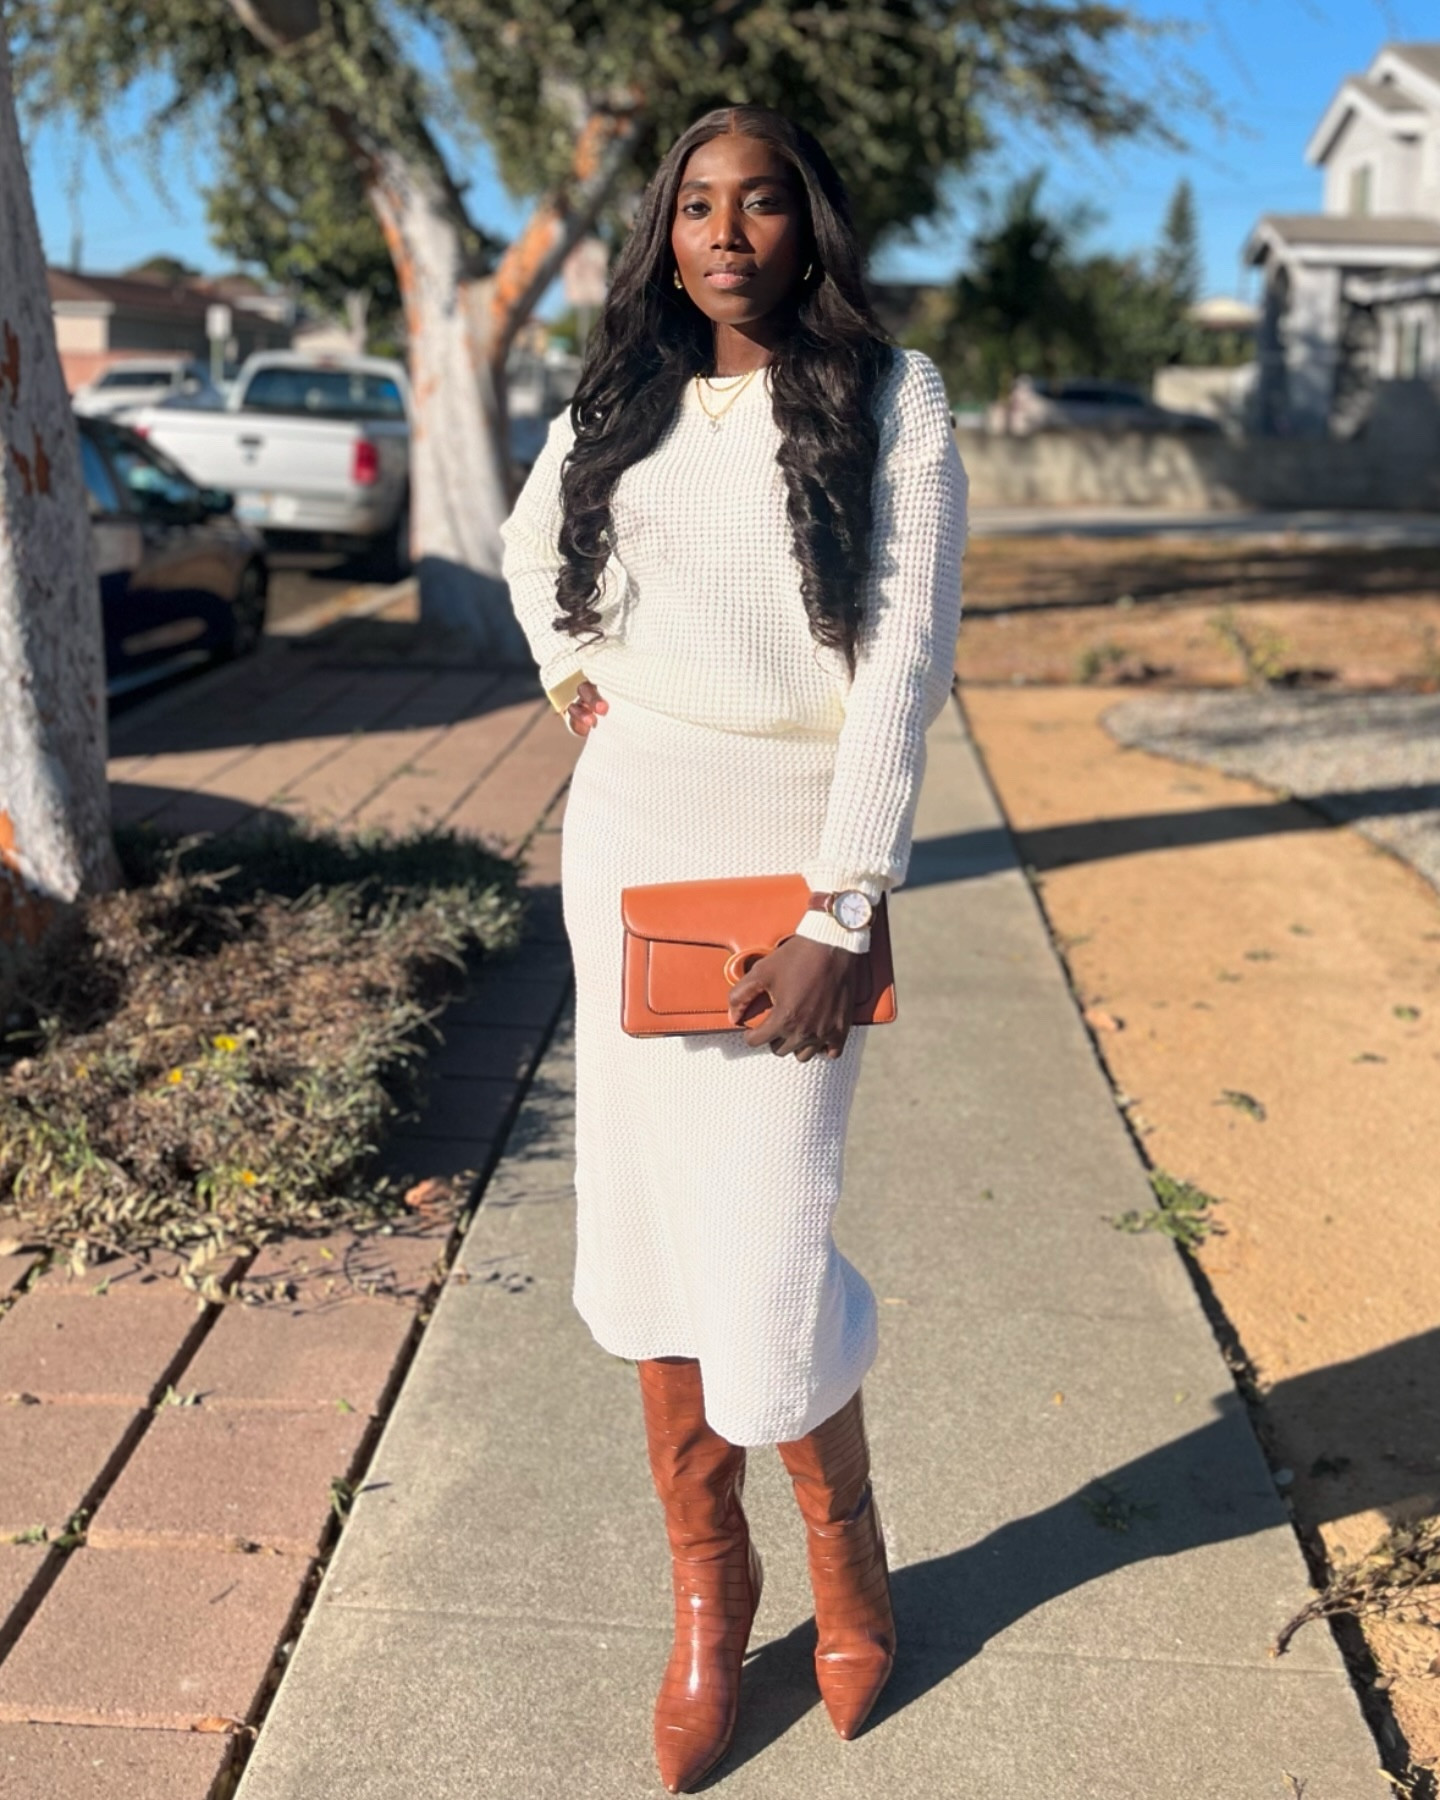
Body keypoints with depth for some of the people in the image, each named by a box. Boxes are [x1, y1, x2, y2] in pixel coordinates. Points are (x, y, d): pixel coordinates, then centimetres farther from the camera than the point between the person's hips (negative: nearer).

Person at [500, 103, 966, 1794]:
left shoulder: (890, 397, -3)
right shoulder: (619, 403, 10)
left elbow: (906, 656, -11)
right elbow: (528, 543, 30)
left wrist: (837, 919, -18)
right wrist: (568, 672, 11)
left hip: (792, 846, -4)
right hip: (627, 832, 5)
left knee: (762, 1251, -7)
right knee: (647, 1218, 8)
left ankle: (842, 1533, 24)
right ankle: (705, 1581, 26)